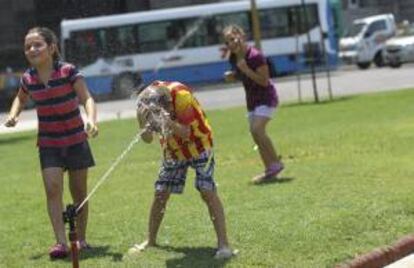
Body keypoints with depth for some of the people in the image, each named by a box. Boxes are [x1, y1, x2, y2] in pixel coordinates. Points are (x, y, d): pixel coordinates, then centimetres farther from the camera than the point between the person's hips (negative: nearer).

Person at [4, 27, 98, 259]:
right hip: (48, 143, 2)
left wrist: (91, 120, -41)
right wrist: (13, 115, -3)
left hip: (76, 140, -2)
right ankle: (61, 242, -19)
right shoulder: (28, 79, -4)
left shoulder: (69, 71, -16)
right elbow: (21, 99, 17)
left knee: (79, 192, 8)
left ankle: (81, 239, 25)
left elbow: (87, 98, -22)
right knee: (53, 188, -16)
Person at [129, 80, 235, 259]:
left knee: (207, 191, -16)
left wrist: (169, 123, -54)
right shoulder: (145, 103, -21)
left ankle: (223, 243, -16)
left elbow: (186, 133, -36)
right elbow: (147, 139, -17)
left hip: (198, 144, -4)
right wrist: (147, 127, -39)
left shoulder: (181, 96, -34)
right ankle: (150, 241, 23)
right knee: (160, 194, 5)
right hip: (173, 150, 4)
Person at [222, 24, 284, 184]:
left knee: (257, 129, -23)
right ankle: (270, 170, 14)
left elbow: (264, 81, -22)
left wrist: (246, 69, -29)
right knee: (256, 134, 6)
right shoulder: (233, 59, 0)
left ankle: (275, 163, -12)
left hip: (266, 97, -8)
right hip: (252, 99, 8)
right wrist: (230, 76, -5)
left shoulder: (255, 56, -22)